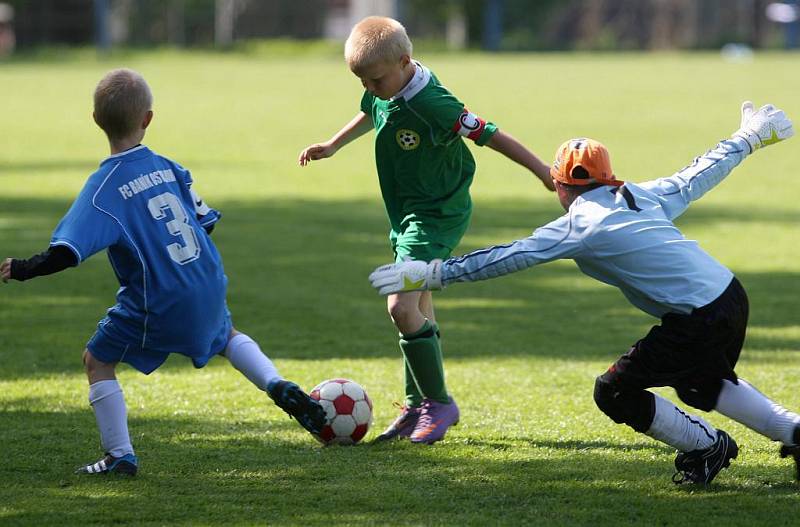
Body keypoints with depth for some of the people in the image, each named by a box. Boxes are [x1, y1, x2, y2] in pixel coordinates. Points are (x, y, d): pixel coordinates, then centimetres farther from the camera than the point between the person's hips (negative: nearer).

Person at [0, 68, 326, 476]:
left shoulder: (104, 187, -16)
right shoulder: (169, 168, 1)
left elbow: (67, 252, -25)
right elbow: (206, 222, 10)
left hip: (157, 306, -5)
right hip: (207, 290, 5)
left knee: (97, 361, 13)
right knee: (226, 335, 37)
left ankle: (120, 455, 10)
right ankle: (282, 390, 21)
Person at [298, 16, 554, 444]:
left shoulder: (431, 104, -28)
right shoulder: (384, 91, -3)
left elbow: (488, 134, -25)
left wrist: (543, 172, -22)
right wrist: (332, 146, 25)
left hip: (437, 216, -9)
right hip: (406, 214, 9)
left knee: (402, 306, -20)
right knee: (418, 311, 17)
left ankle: (439, 403, -7)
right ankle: (417, 407, 28)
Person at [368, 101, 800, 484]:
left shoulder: (581, 225, -7)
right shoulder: (644, 196, 12)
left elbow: (508, 258, -8)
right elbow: (697, 176, 25)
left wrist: (433, 274, -5)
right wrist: (750, 137, 42)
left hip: (695, 322, -8)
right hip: (732, 297, 8)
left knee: (614, 393, 4)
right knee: (700, 384, 32)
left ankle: (707, 448, 13)